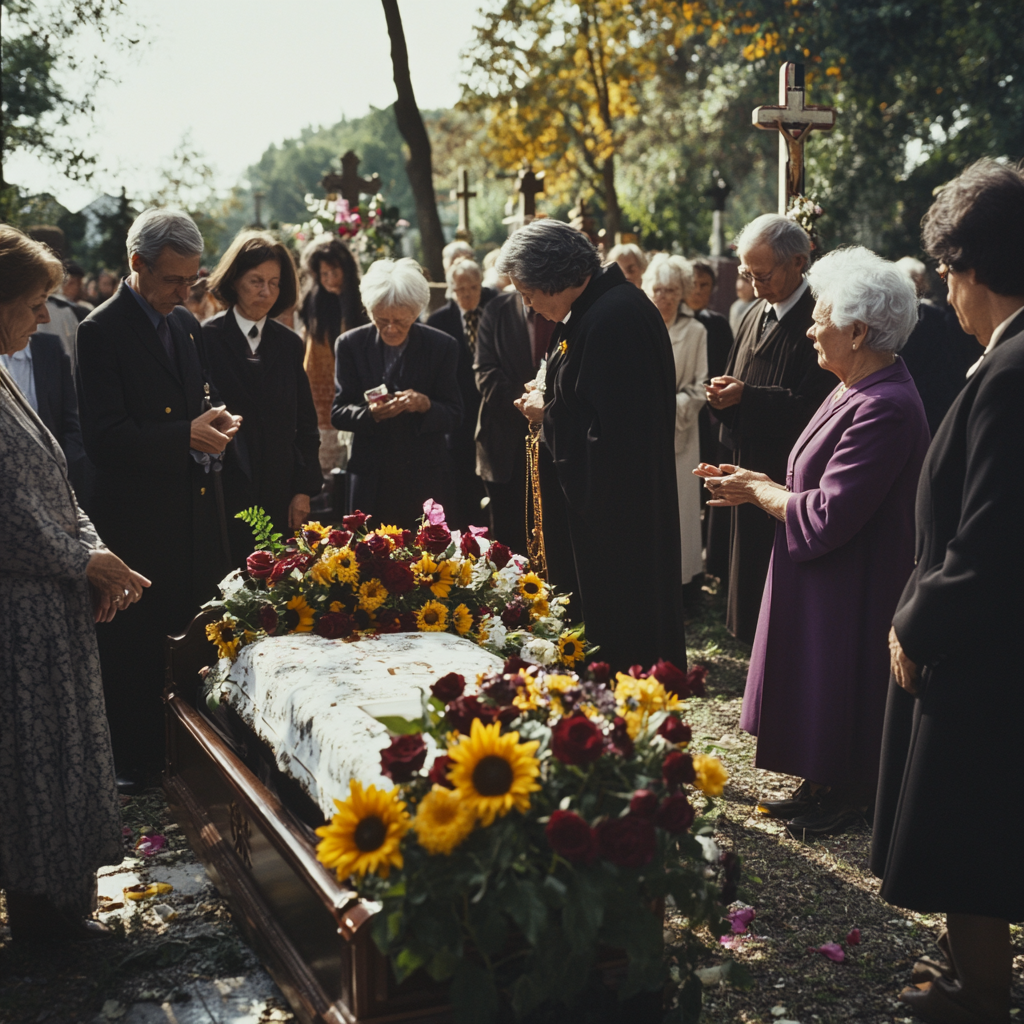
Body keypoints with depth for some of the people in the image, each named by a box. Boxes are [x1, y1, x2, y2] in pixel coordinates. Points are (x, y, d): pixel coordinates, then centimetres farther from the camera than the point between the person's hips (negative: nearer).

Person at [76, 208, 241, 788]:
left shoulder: (187, 324, 12)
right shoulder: (102, 331, -11)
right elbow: (103, 437, -18)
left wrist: (215, 424, 0)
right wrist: (185, 436, -23)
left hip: (196, 513, 7)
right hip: (138, 520, -7)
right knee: (137, 649, 3)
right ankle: (138, 766, 17)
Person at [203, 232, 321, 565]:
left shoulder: (288, 344, 10)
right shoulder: (207, 339, -2)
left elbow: (306, 423, 11)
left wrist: (304, 490, 5)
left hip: (282, 499, 4)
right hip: (226, 497, -4)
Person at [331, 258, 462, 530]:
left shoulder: (443, 346, -3)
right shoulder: (350, 345, 0)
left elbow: (454, 417, -1)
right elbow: (338, 413, -1)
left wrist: (426, 405, -23)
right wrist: (370, 414, -22)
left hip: (426, 483, 0)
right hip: (372, 483, 1)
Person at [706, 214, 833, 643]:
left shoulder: (816, 321, -15)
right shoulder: (754, 316, 13)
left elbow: (811, 402, -20)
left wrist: (747, 395, -20)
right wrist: (723, 395, -4)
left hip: (790, 476, -8)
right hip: (749, 470, 8)